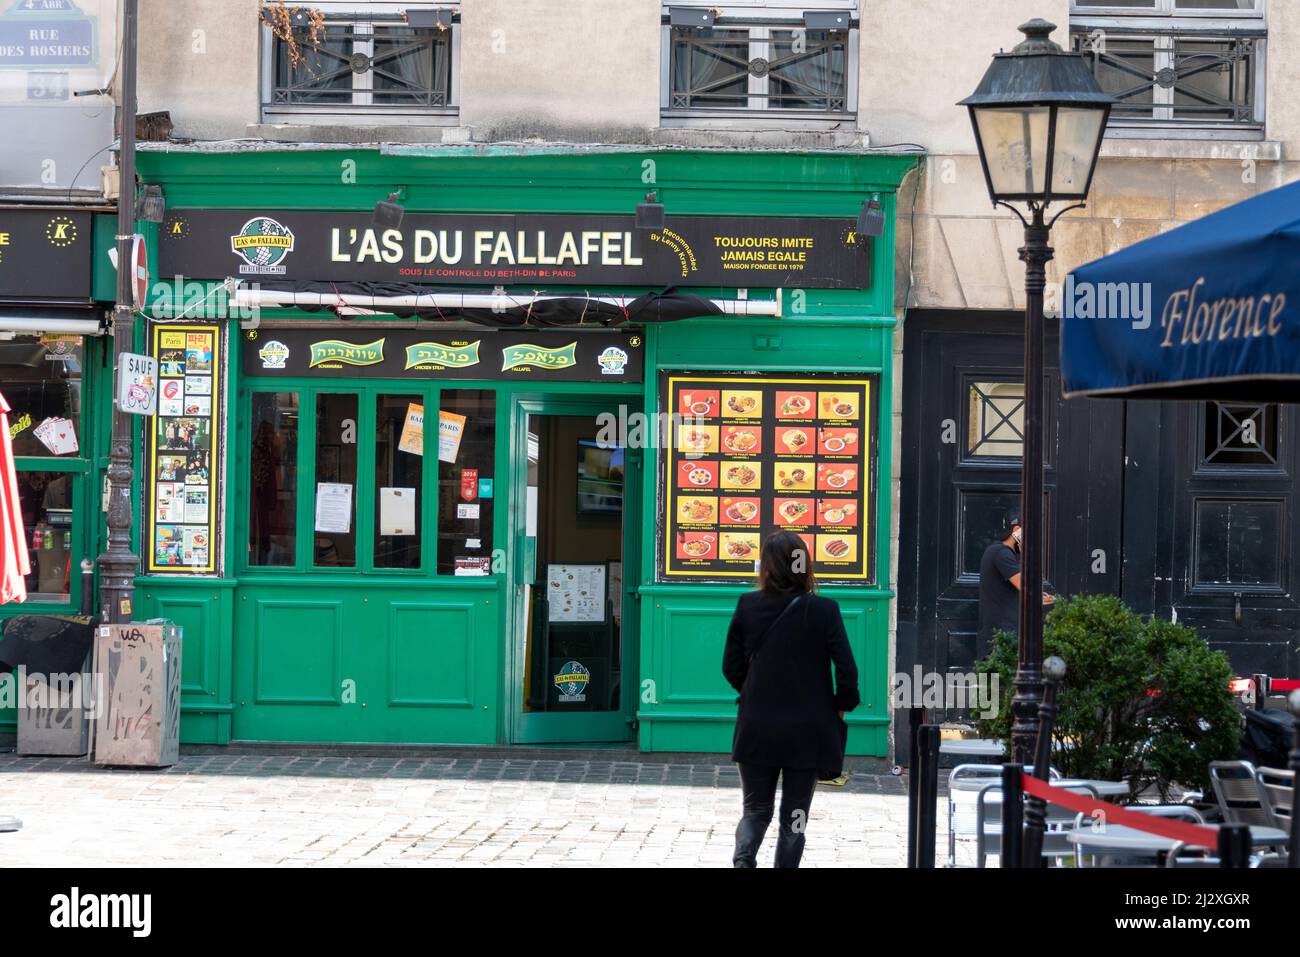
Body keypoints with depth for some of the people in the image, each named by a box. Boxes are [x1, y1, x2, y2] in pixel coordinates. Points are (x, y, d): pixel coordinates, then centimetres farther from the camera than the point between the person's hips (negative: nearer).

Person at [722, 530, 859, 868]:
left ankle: (743, 858, -13)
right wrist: (841, 707, 6)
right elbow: (846, 669, -11)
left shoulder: (747, 606, -5)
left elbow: (731, 666, 2)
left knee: (755, 809, 13)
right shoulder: (823, 610, -10)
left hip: (757, 729, 1)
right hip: (807, 733, -1)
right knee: (794, 817, 11)